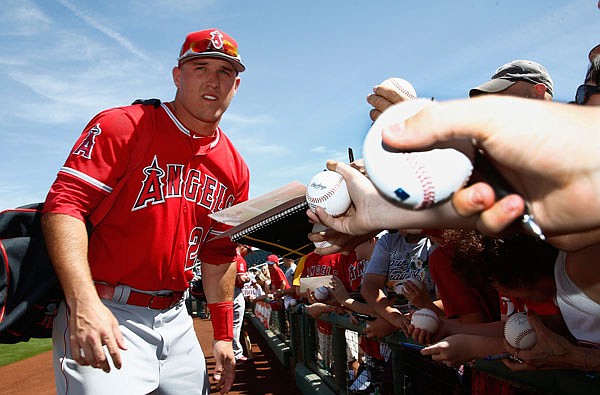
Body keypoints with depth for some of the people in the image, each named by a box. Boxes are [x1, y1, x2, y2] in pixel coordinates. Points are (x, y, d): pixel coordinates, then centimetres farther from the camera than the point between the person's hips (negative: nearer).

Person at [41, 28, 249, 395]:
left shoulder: (235, 169, 8)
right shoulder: (122, 126, -8)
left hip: (175, 319, 6)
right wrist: (84, 302, -29)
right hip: (103, 313, -5)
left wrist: (224, 336, 15)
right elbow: (65, 206, -17)